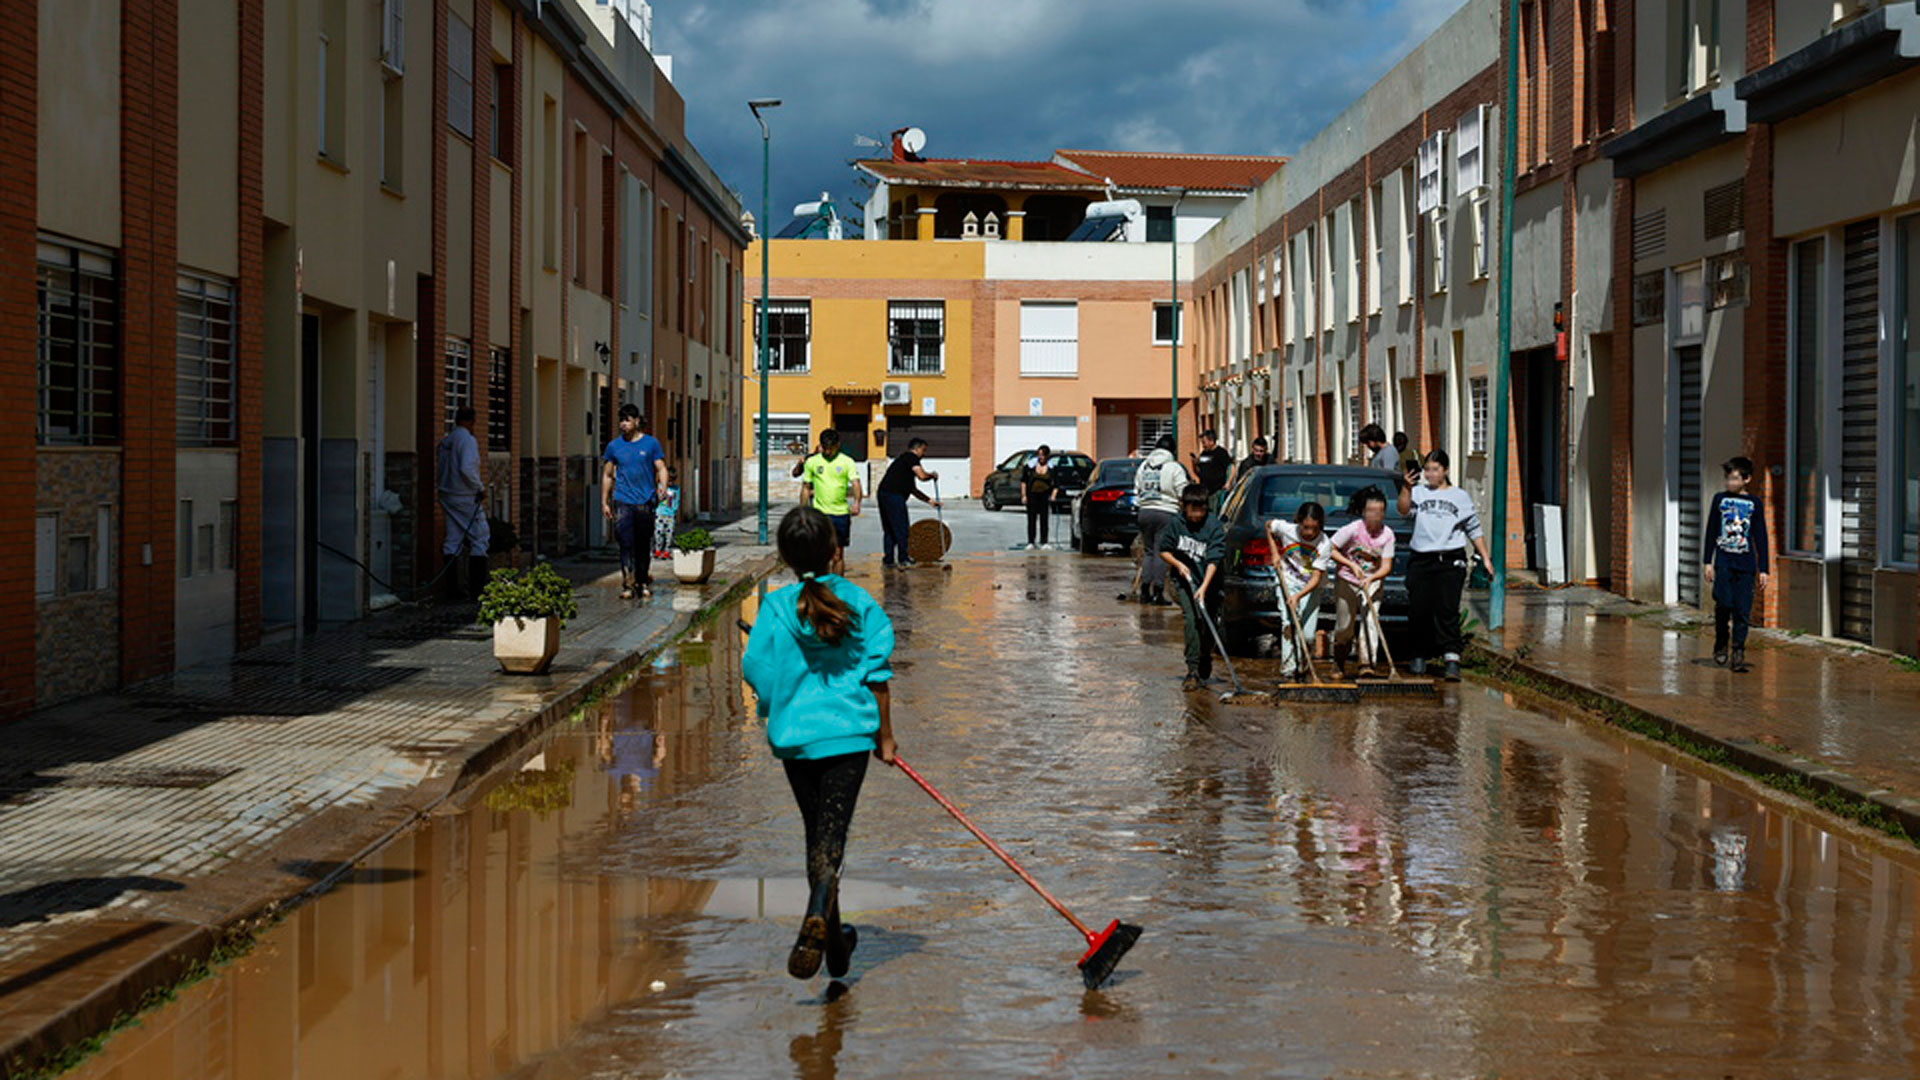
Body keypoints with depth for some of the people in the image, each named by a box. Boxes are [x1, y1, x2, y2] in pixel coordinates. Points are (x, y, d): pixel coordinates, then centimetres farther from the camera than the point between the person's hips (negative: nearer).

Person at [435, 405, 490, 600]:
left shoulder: (444, 443, 11)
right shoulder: (468, 440, -13)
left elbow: (438, 473, 12)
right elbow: (466, 469, -23)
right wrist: (480, 488, -12)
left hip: (447, 496, 7)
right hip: (467, 498, -7)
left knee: (452, 542, 8)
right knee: (480, 539, -1)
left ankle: (452, 587, 6)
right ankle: (476, 589, -5)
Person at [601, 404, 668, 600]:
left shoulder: (651, 443, 5)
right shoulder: (614, 446, 8)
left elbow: (661, 468, 5)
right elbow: (607, 475, 13)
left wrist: (662, 486, -16)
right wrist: (604, 502, 10)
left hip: (645, 502, 0)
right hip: (623, 501, 0)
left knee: (644, 545, 7)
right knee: (626, 544, -8)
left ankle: (644, 582, 20)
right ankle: (627, 585, -7)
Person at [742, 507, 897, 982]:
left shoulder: (776, 608, -5)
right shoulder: (860, 604, -1)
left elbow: (757, 672, -5)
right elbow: (877, 674, 2)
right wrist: (884, 735, 10)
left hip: (795, 734, 1)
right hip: (849, 732, -1)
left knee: (817, 833, 15)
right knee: (833, 831, -4)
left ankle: (833, 939, 25)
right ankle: (816, 916, -30)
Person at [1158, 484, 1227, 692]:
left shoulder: (1215, 527, -13)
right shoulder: (1176, 524, -5)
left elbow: (1214, 560, -19)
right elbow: (1164, 551, 6)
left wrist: (1204, 587, -28)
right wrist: (1177, 564, -13)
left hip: (1209, 583, 0)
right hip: (1185, 580, 0)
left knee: (1208, 625, 8)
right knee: (1192, 620, -17)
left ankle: (1205, 665, 37)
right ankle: (1193, 671, -18)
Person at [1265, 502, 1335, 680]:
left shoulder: (1324, 545, -21)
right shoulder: (1287, 530, -18)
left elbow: (1316, 578, -23)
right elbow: (1268, 526, 6)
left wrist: (1298, 596, -36)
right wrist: (1275, 553, -2)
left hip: (1310, 588, 0)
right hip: (1288, 582, 0)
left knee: (1308, 635, -1)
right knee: (1290, 623, -19)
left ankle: (1302, 664, 28)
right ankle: (1288, 668, -14)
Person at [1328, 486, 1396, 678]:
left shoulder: (1387, 534, -10)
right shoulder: (1352, 529, -17)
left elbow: (1386, 566, -11)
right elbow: (1331, 550, -13)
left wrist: (1371, 578, -29)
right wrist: (1351, 565, -23)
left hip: (1373, 581, 2)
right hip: (1347, 581, -2)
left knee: (1369, 620, -16)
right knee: (1344, 628, 3)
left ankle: (1368, 663, -20)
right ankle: (1338, 664, 27)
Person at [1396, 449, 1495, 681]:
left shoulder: (1460, 496, 13)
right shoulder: (1419, 492, 11)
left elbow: (1474, 530, 16)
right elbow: (1405, 511, -9)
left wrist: (1486, 558, 11)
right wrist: (1406, 488, -24)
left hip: (1451, 560, -1)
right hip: (1421, 560, 1)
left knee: (1447, 610, -11)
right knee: (1420, 611, 2)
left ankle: (1452, 658, -17)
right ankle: (1420, 657, 17)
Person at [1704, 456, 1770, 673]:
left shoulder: (1754, 504, 7)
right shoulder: (1720, 499, 8)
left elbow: (1761, 538, 9)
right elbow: (1711, 532, 10)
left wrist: (1763, 569, 5)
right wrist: (1708, 562, 5)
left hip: (1745, 564, 0)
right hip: (1723, 561, 0)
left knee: (1742, 610, -4)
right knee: (1724, 605, -11)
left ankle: (1738, 652, 0)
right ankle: (1721, 646, 9)